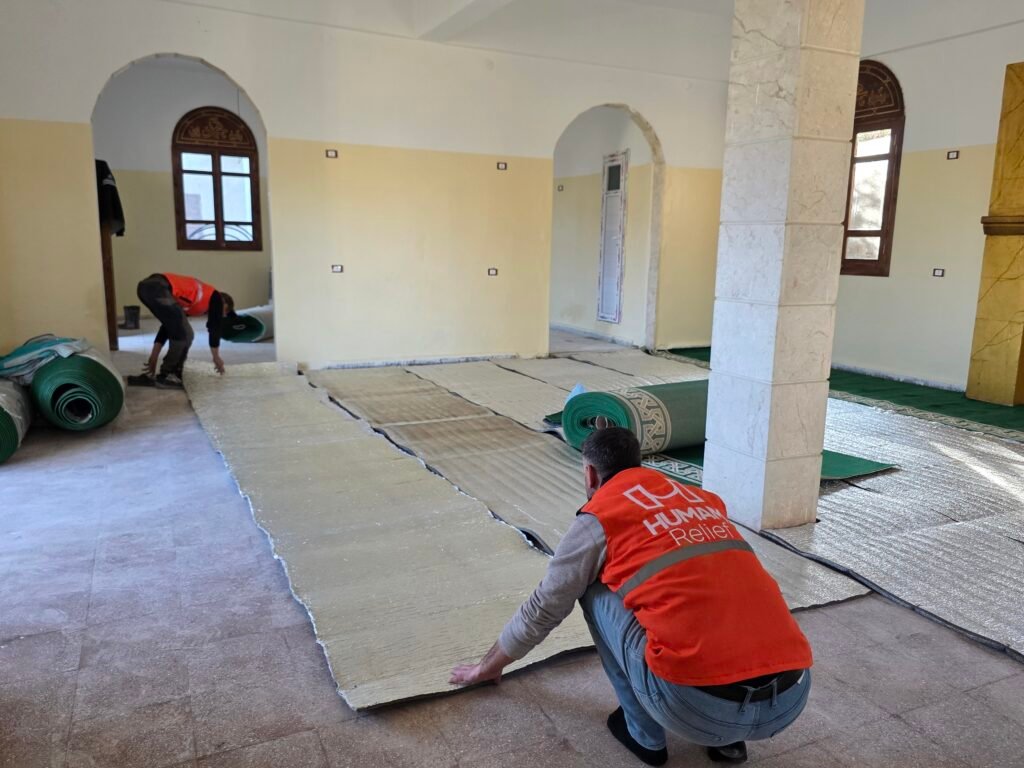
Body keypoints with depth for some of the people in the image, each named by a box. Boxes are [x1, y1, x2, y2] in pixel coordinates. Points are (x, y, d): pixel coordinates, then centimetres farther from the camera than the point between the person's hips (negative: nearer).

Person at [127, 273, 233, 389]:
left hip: (146, 286, 9)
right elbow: (214, 328, 15)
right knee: (184, 334, 1)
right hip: (159, 289, -9)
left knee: (176, 330, 21)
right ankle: (166, 376, 8)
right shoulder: (216, 298, 17)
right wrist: (216, 357, 27)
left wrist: (154, 357, 32)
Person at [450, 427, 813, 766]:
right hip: (792, 697, 6)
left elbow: (542, 611, 18)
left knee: (597, 593, 16)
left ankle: (644, 734, 21)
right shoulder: (704, 500, 22)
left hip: (699, 706, -6)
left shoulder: (598, 517, 6)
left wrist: (488, 666, 37)